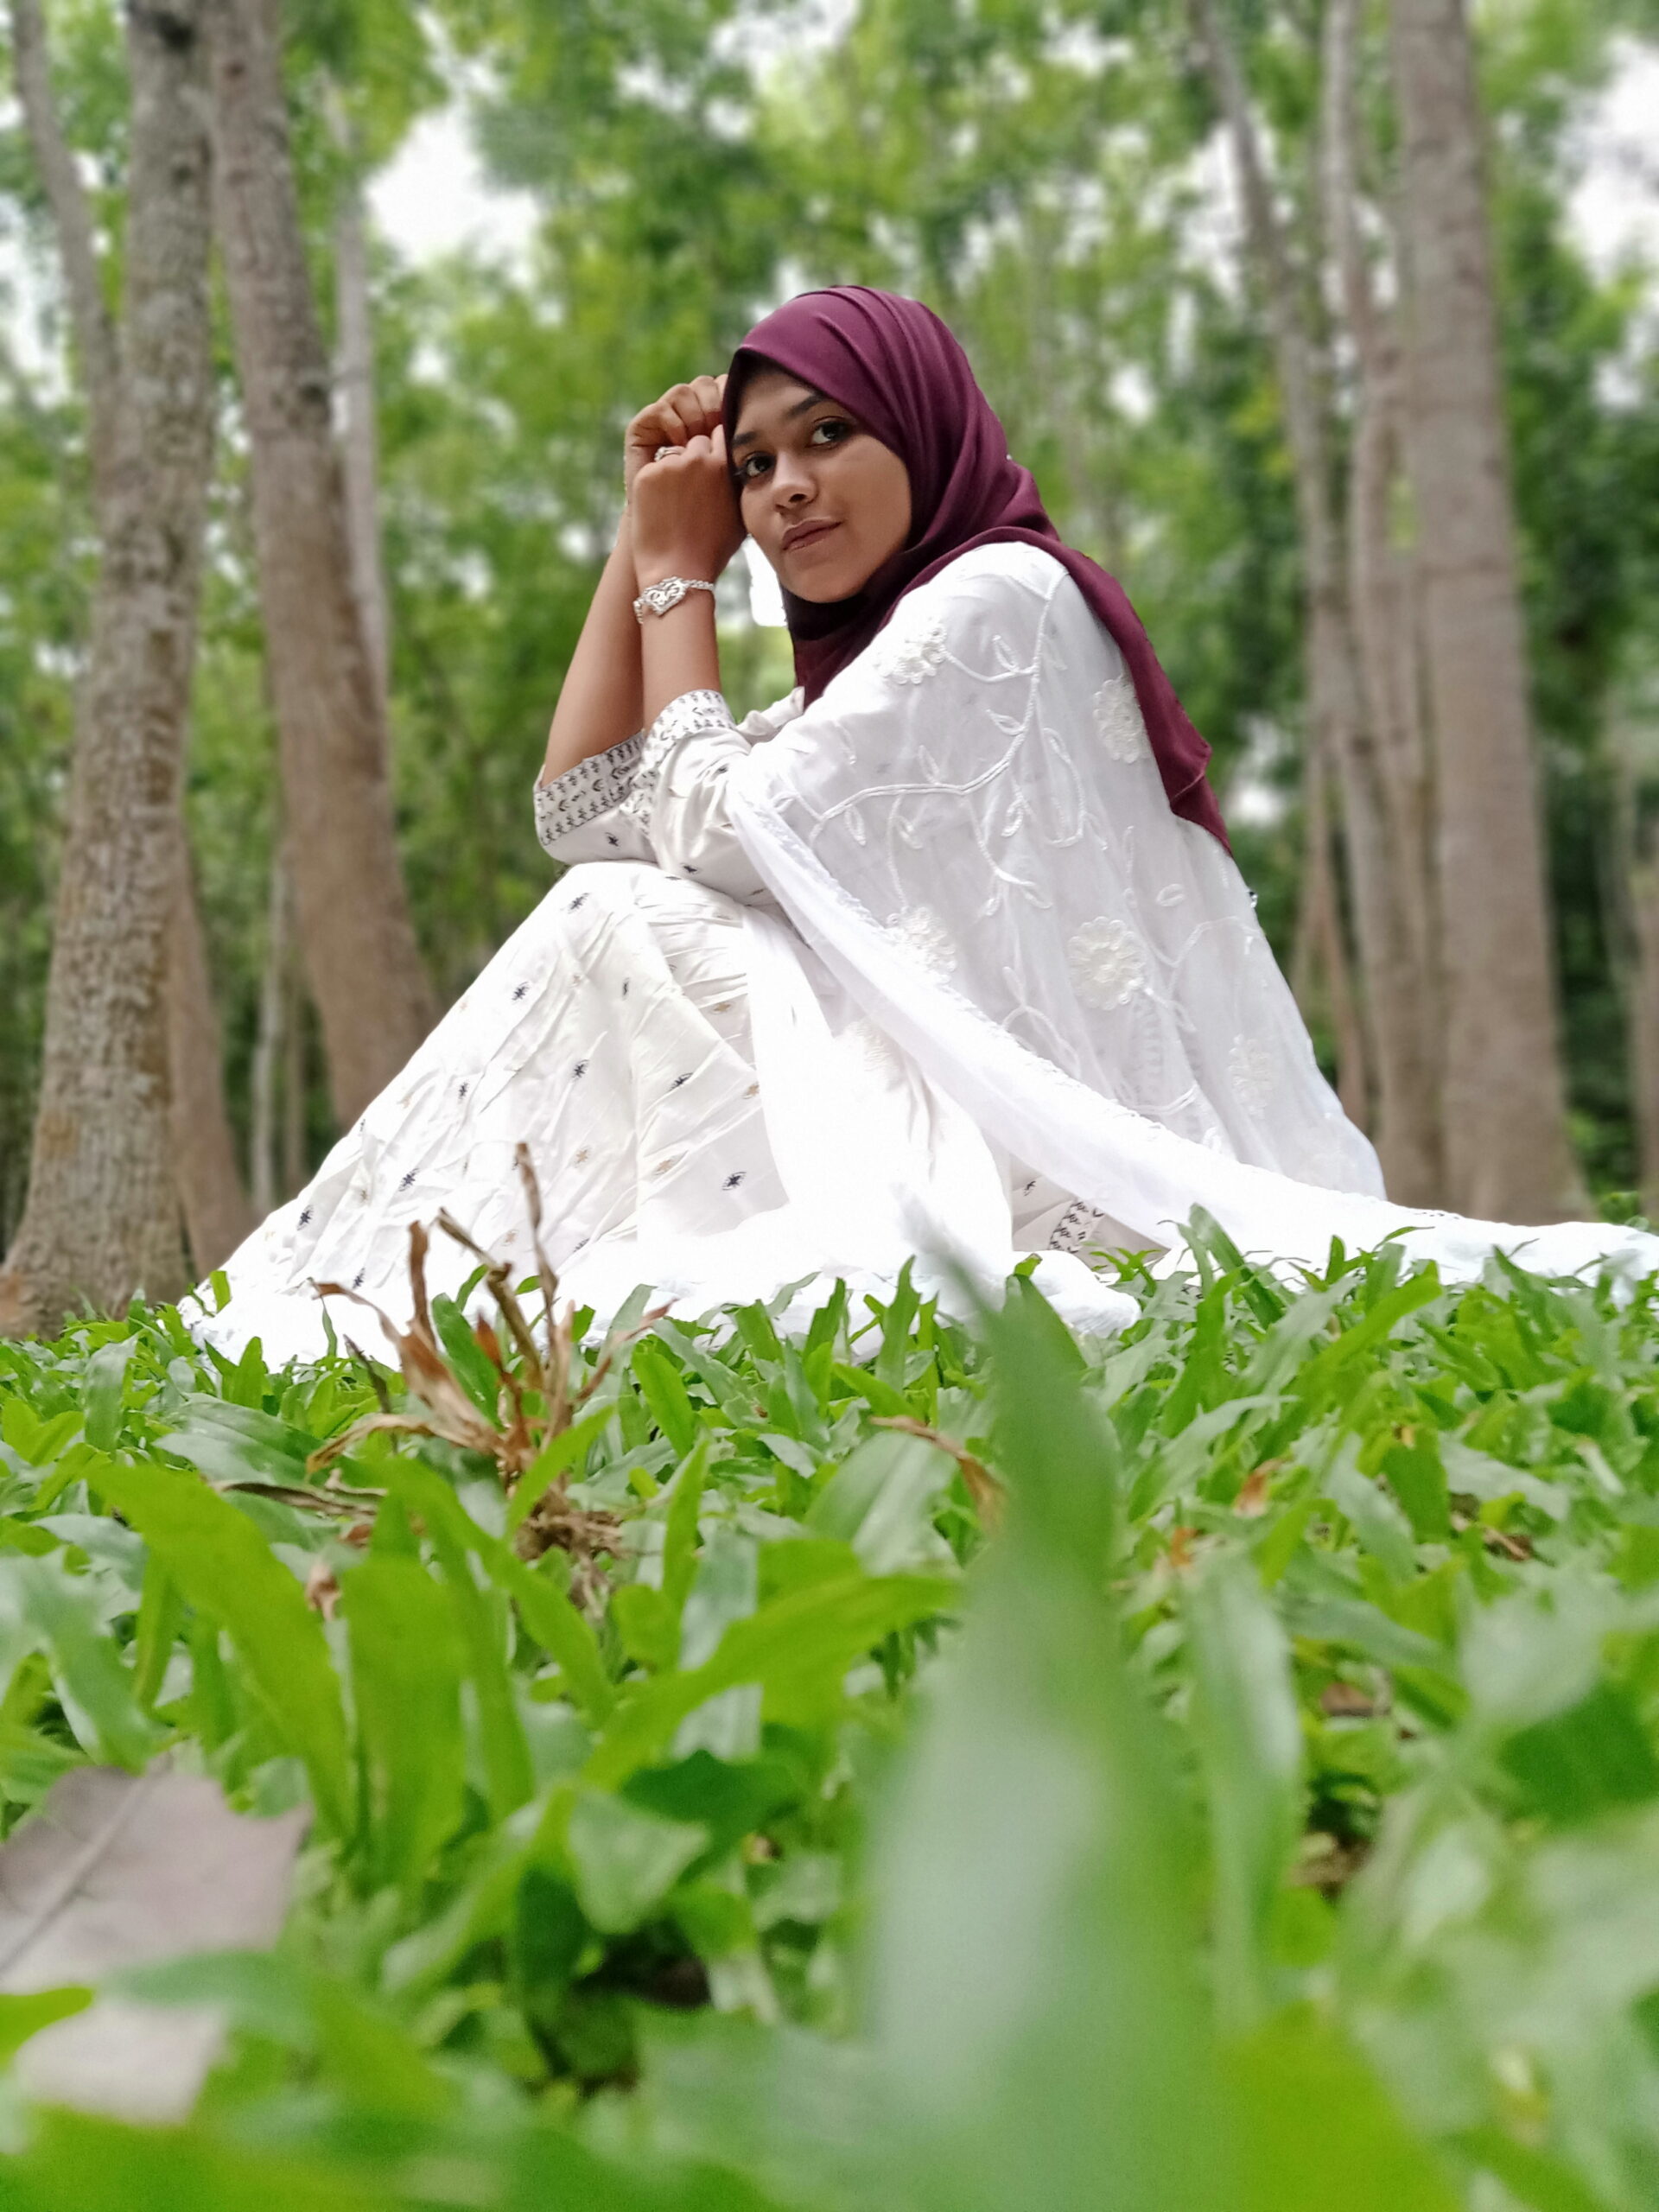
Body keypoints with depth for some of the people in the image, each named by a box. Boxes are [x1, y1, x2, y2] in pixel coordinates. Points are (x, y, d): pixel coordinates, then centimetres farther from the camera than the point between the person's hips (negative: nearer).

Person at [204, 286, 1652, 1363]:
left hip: (1064, 1161, -9)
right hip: (988, 1121, 9)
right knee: (606, 890, 10)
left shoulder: (998, 596, -10)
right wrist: (642, 535, 11)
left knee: (625, 921, -15)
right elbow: (583, 812, 12)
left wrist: (679, 575, -1)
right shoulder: (886, 645, 17)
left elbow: (719, 828, -15)